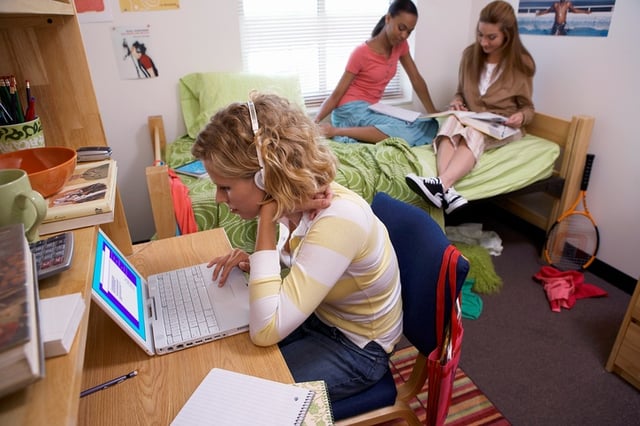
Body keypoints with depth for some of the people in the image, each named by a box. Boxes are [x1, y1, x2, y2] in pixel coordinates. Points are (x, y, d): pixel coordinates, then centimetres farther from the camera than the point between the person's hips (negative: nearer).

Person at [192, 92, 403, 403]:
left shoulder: (337, 220, -36)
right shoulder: (304, 194, -12)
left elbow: (265, 331, -38)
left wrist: (268, 217, -36)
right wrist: (254, 261, -12)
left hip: (355, 346, -6)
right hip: (316, 314, 7)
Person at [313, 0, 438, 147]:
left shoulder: (401, 45, 6)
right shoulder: (361, 53, -13)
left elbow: (417, 80, 10)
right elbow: (336, 95, -13)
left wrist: (434, 114, 5)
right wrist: (314, 123, -26)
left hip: (369, 110, 8)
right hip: (351, 110, -8)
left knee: (432, 127, -11)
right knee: (407, 133, -30)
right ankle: (337, 131, -24)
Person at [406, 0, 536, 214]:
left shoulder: (522, 63, -3)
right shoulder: (470, 55, 4)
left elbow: (527, 107, 3)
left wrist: (521, 116, -21)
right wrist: (457, 102, -8)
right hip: (470, 119, 2)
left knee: (474, 132, -39)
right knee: (451, 122, -36)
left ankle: (441, 184, -64)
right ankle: (447, 191, -59)